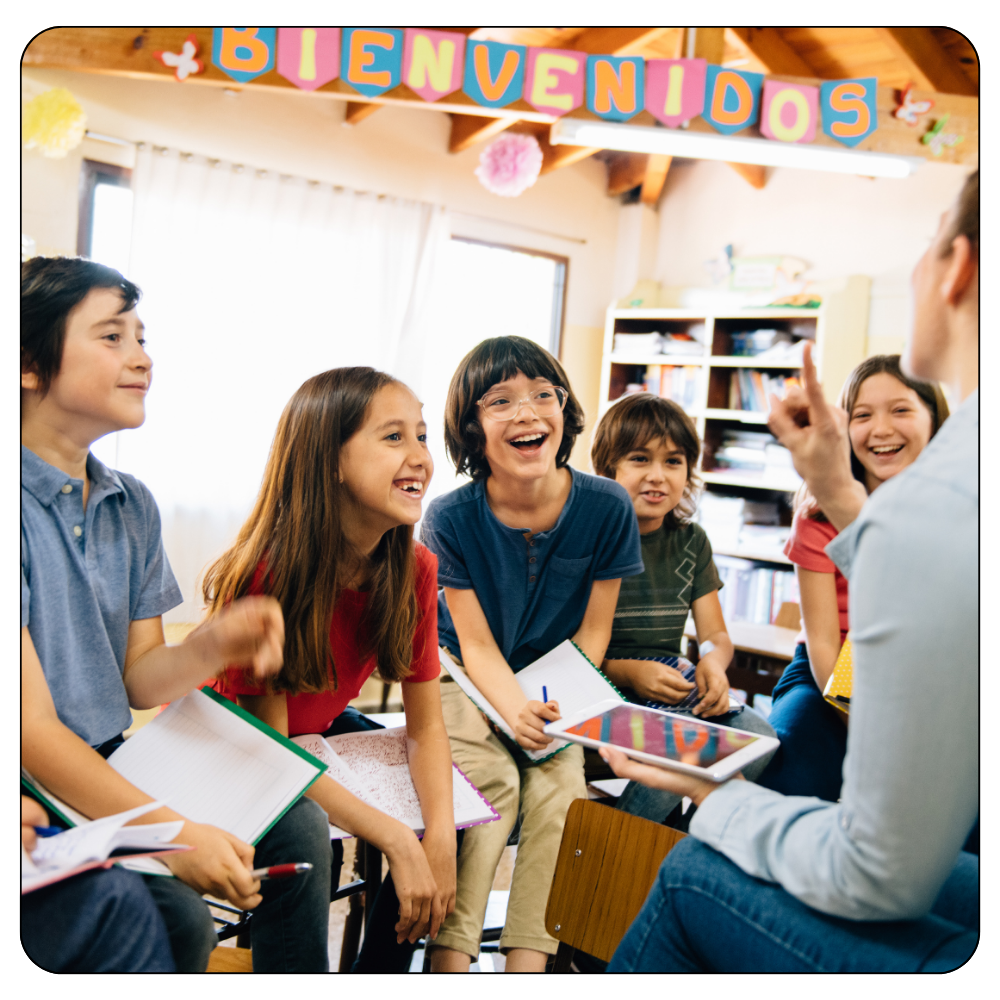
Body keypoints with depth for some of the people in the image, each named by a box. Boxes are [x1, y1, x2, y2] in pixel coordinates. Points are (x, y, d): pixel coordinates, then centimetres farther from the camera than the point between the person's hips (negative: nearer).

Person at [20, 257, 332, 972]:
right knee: (170, 916, -28)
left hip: (109, 775, 7)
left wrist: (211, 648, -16)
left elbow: (139, 679, 7)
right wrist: (171, 832, -28)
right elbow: (33, 728, -21)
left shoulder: (132, 506, 6)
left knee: (298, 825, -8)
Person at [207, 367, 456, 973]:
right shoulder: (264, 575, -32)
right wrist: (397, 840, -33)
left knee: (448, 815, -10)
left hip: (321, 731, 5)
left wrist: (439, 837, -28)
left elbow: (426, 725, -11)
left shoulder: (415, 568, -16)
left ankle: (381, 964, 11)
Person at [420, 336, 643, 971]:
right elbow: (477, 645, -12)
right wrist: (516, 711, -31)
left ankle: (528, 955, -13)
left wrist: (558, 706, -19)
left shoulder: (607, 507, -14)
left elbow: (593, 631, -3)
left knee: (558, 786, -23)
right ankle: (452, 954, -17)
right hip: (470, 681, -1)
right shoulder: (451, 518, -16)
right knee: (491, 780, -25)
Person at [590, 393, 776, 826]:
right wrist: (627, 673, -22)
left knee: (758, 737, -21)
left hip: (673, 688, 5)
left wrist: (714, 661, -11)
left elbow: (716, 635, 14)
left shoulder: (690, 541, 11)